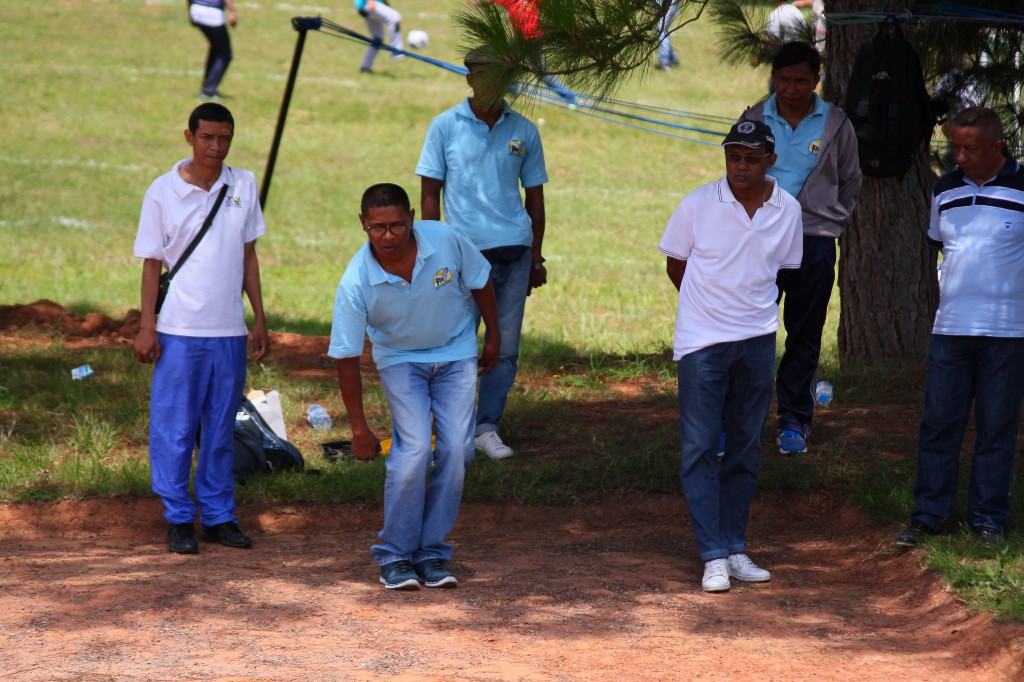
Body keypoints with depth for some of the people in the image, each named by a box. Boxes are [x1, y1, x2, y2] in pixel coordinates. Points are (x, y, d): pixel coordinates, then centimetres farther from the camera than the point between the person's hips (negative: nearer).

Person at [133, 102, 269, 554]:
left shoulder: (243, 186, 6)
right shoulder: (163, 192, -3)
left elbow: (249, 256, 13)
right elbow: (152, 262, 1)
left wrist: (259, 319, 11)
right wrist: (147, 326, -4)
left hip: (229, 330, 3)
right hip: (179, 330, -3)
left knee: (221, 428, 9)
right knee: (174, 428, 0)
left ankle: (219, 516, 17)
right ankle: (178, 520, 8)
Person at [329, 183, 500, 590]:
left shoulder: (446, 241, -26)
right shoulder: (356, 283, -28)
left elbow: (479, 282, -4)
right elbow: (346, 358, -20)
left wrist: (493, 335, 7)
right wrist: (359, 428, -17)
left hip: (456, 352, 2)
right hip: (400, 358, -2)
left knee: (455, 451, -8)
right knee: (413, 450, -18)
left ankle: (432, 552, 3)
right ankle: (395, 555, -5)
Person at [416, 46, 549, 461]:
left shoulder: (523, 131, 9)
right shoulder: (445, 127, 2)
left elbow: (534, 197, 15)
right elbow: (430, 193, 4)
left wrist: (536, 259, 11)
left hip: (514, 251, 2)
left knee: (505, 346, 1)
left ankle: (488, 427, 9)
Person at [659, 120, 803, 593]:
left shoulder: (787, 211, 0)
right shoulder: (698, 205, -8)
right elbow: (676, 265, 5)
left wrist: (748, 305, 13)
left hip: (758, 341, 3)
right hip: (702, 341, -3)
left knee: (746, 447, 9)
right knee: (699, 447, -6)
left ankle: (735, 548, 17)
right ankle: (713, 555, -4)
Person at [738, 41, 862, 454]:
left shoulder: (835, 125, 2)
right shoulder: (754, 120, 4)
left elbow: (850, 183, 14)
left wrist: (831, 221, 9)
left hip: (814, 242, 0)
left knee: (805, 335, 6)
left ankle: (794, 420, 15)